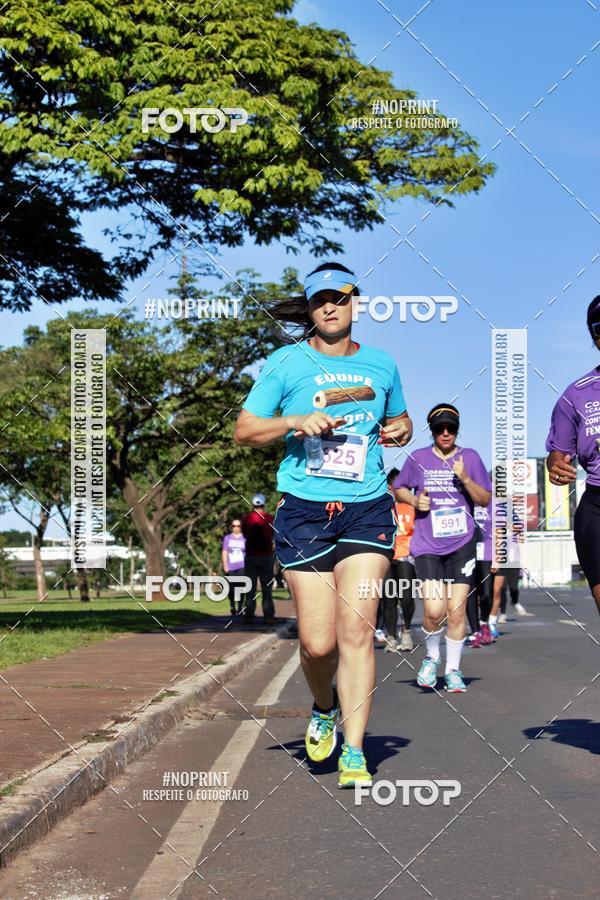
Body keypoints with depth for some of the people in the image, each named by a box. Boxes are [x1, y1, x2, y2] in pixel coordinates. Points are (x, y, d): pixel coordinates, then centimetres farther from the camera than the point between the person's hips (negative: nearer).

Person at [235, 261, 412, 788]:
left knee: (357, 629, -11)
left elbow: (399, 419, 29)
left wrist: (400, 431, 6)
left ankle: (353, 753, -5)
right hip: (304, 511, -1)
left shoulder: (381, 364, 13)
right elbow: (245, 430, 6)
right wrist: (296, 421, -11)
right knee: (318, 642, -4)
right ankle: (324, 710, 29)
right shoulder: (286, 363, 5)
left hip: (368, 510, 1)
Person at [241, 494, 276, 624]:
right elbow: (273, 535, 8)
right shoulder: (270, 518, -5)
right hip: (266, 556, -1)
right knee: (267, 588, 2)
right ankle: (268, 616, -3)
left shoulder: (246, 518, -2)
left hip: (250, 556, 1)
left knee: (250, 589, 7)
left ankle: (249, 616, 3)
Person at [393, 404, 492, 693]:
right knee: (434, 610, -14)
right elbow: (399, 488, 18)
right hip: (427, 545, -1)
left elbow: (485, 500, 4)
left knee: (457, 610, -2)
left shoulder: (470, 457, 6)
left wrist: (465, 479, -13)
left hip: (462, 543, 1)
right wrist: (414, 500, -3)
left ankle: (453, 670, 14)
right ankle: (431, 657, 15)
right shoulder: (418, 459, 6)